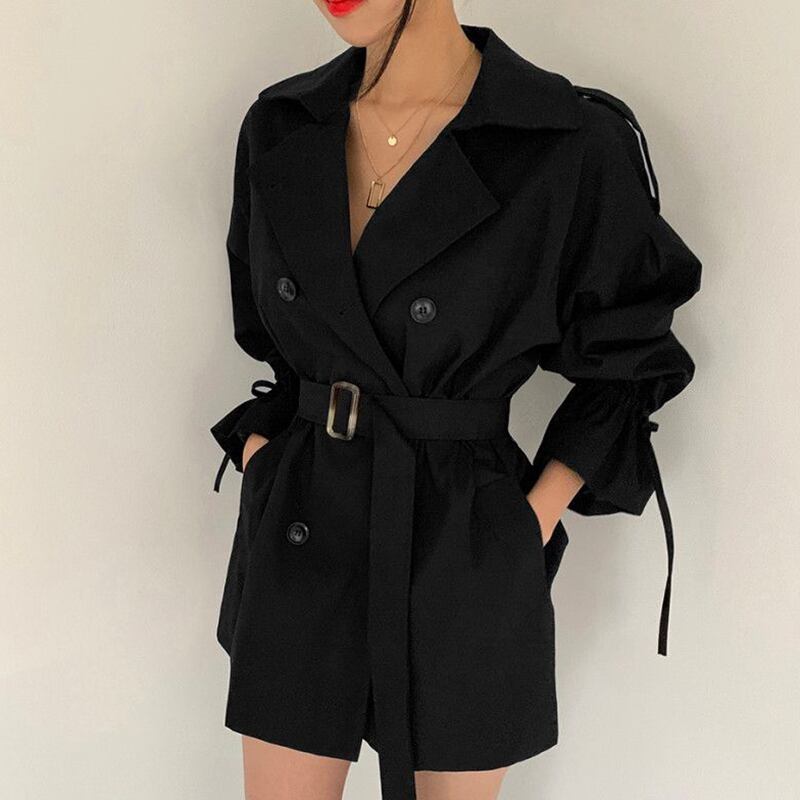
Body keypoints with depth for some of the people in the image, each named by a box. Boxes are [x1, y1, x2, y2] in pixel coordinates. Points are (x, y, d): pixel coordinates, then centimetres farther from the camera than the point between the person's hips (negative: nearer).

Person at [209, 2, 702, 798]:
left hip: (464, 557, -3)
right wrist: (263, 463, 3)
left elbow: (626, 362, -1)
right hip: (297, 541, 4)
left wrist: (534, 521, -7)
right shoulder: (279, 127, 0)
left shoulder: (573, 144, -14)